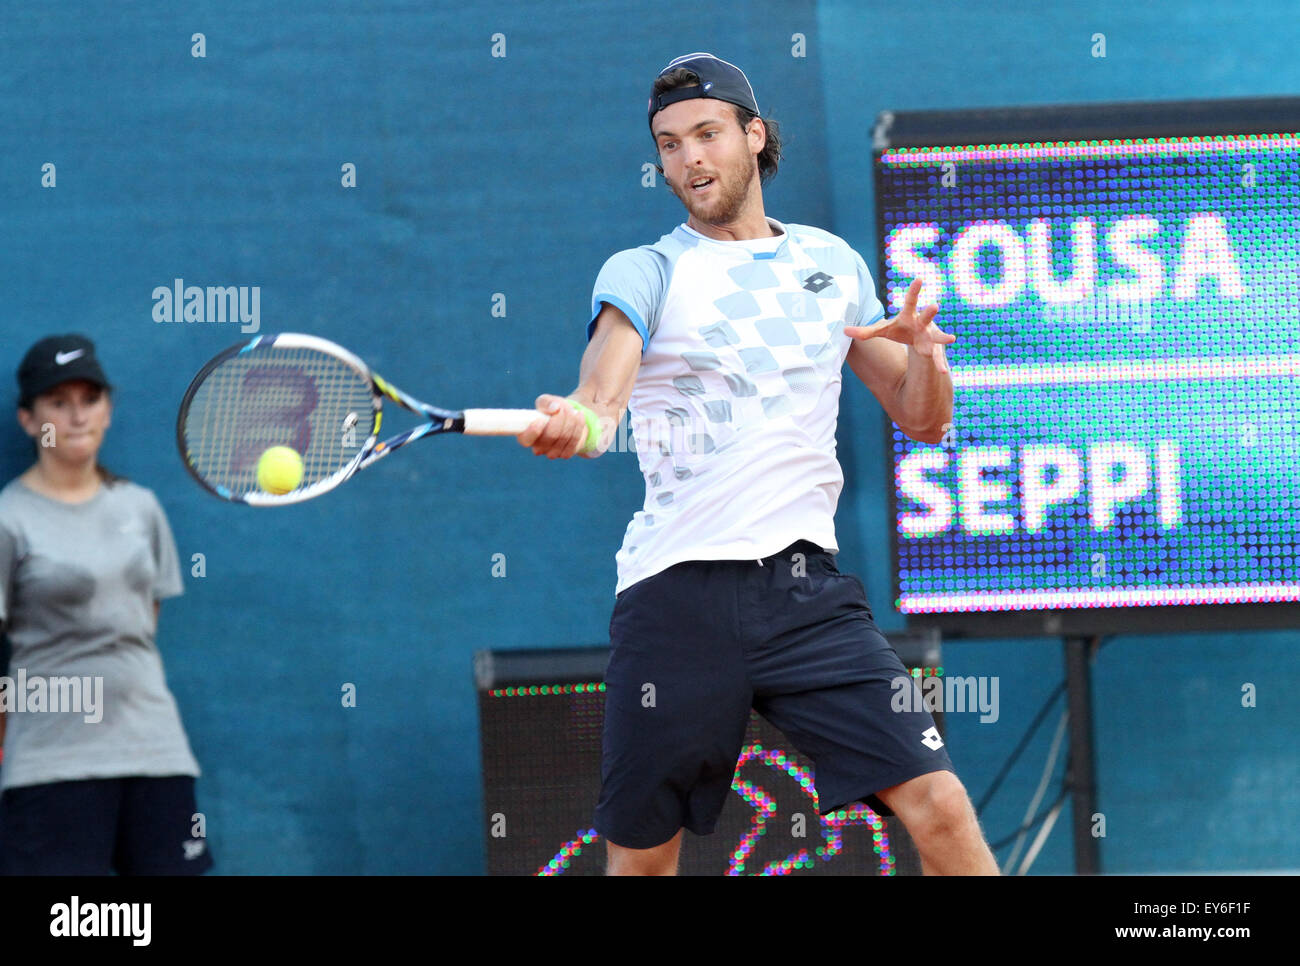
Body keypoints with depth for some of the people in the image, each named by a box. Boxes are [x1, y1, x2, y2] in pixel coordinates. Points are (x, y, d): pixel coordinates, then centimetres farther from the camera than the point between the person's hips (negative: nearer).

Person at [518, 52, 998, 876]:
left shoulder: (832, 261, 15)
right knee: (640, 857, 3)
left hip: (808, 590, 2)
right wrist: (576, 420, -41)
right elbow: (603, 388, -17)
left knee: (939, 808, -12)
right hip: (678, 592, -2)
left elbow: (922, 419, 19)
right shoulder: (645, 273, 4)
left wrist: (925, 355, -4)